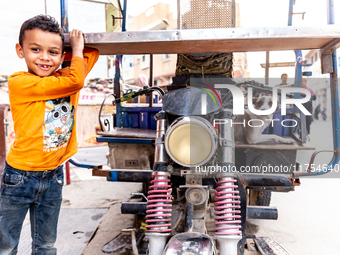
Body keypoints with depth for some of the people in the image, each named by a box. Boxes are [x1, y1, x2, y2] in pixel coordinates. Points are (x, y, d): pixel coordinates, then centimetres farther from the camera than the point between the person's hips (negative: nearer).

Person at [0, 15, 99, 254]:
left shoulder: (65, 76, 1)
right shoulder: (19, 82, -17)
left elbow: (92, 53, 11)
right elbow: (75, 80, -24)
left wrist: (75, 49, 0)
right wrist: (77, 47, -9)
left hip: (53, 175, 5)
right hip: (20, 176, -4)